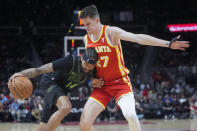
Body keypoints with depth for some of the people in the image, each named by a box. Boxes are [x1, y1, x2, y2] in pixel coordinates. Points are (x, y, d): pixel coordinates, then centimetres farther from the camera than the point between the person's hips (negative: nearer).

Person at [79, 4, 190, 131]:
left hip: (120, 83, -5)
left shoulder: (111, 32, -14)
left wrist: (168, 44, -33)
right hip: (101, 85, 5)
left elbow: (138, 38, -25)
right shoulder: (86, 39, 2)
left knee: (130, 115, -29)